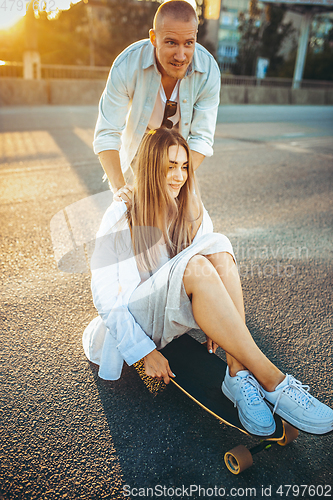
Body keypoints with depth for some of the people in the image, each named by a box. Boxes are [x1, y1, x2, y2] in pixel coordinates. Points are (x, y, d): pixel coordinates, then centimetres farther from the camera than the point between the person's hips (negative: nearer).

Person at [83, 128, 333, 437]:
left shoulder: (194, 214, 1)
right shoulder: (121, 216, -13)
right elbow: (104, 294, -13)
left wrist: (214, 325, -9)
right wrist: (145, 352, -18)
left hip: (177, 316, 4)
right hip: (131, 321, -4)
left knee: (218, 248, -26)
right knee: (193, 266, -35)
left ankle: (238, 373, -29)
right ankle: (273, 382, -32)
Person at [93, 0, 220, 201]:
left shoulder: (209, 71, -28)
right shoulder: (126, 65, -33)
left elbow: (201, 138, -25)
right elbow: (107, 134, -31)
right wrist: (119, 187, -44)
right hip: (137, 143, -1)